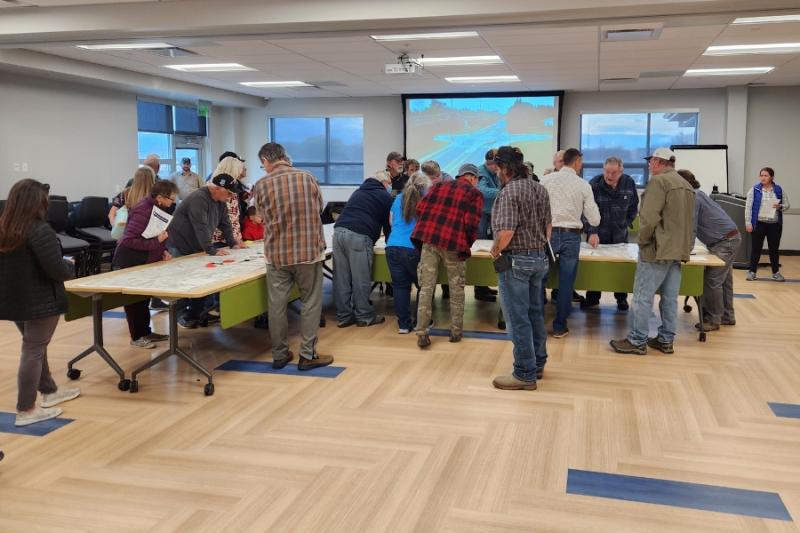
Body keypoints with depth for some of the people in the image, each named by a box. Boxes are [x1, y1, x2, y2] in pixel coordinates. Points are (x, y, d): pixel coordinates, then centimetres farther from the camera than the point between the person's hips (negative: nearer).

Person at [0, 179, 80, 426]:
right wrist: (70, 265, -2)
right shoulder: (40, 231, -22)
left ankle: (49, 392, 37)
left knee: (34, 347, 22)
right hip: (40, 302, -8)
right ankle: (26, 410, 8)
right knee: (33, 351, 1)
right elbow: (58, 271, -24)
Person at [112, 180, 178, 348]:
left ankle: (145, 332, 28)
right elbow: (129, 240, -30)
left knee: (143, 297, 17)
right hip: (129, 263, -9)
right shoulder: (143, 210, -25)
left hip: (144, 262, 9)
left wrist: (163, 251, -2)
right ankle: (137, 337, 13)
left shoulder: (155, 207, 2)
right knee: (134, 300, 3)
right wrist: (157, 241, -29)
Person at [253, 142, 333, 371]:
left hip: (276, 253, 1)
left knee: (277, 305, 10)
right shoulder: (308, 178, -2)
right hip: (309, 250, 0)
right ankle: (307, 355, 11)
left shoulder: (261, 185, -4)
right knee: (310, 303, 8)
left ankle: (280, 354, 19)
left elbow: (264, 218, 7)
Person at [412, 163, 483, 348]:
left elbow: (420, 209, 10)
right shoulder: (475, 193, 7)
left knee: (426, 287, 5)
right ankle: (456, 331, 20)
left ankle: (422, 334, 2)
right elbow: (471, 223, -5)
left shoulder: (439, 186, 20)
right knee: (456, 288, 13)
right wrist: (467, 244, 11)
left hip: (428, 239, 3)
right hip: (453, 242, -3)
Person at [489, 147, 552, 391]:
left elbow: (506, 233, -24)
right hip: (540, 258, 8)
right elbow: (547, 226, 14)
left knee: (518, 318, 0)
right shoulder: (540, 189, 8)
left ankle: (525, 374, 6)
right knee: (535, 313, 17)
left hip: (516, 261, -8)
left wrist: (495, 250, -7)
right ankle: (538, 364, 29)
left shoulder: (509, 192, -17)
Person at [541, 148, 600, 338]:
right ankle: (559, 326, 14)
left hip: (548, 233, 1)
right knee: (565, 283, 8)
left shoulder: (546, 179, 0)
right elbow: (594, 219, 1)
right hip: (571, 236, 0)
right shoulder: (583, 185, 0)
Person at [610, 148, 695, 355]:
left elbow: (650, 216, -20)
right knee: (670, 298, 11)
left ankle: (637, 341, 0)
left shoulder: (659, 181, -11)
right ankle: (666, 340, 17)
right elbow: (690, 220, 19)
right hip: (678, 250, 9)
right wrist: (684, 245, 21)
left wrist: (643, 239, -7)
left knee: (643, 296, -3)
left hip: (658, 249, -8)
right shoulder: (687, 185, 16)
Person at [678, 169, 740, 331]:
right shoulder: (696, 194, 13)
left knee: (712, 281, -7)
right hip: (730, 238, 10)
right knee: (724, 279, 16)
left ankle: (713, 320, -1)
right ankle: (727, 316, 26)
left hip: (725, 241, -10)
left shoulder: (693, 197, -17)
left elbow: (690, 227, -20)